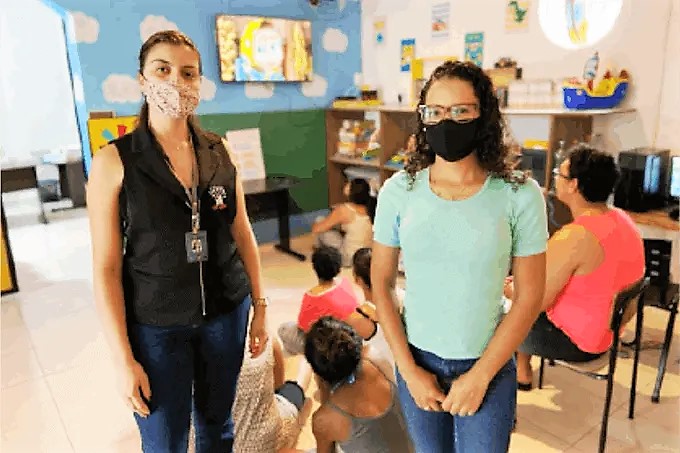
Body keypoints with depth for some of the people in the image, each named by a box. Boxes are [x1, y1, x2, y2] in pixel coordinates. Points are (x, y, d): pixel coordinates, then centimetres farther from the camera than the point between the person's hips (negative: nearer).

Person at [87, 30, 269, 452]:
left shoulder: (220, 153, 0)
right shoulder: (114, 161, -10)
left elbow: (242, 233, 7)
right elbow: (107, 267, -9)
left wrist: (260, 307, 7)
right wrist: (124, 360, -10)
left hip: (226, 313, 3)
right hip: (156, 325, -2)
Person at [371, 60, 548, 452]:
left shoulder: (520, 195, -13)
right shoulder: (398, 190, -9)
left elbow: (530, 295, -8)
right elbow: (381, 282, -3)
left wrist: (479, 375, -9)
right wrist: (408, 369, -6)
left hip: (489, 365, -1)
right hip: (417, 360, 2)